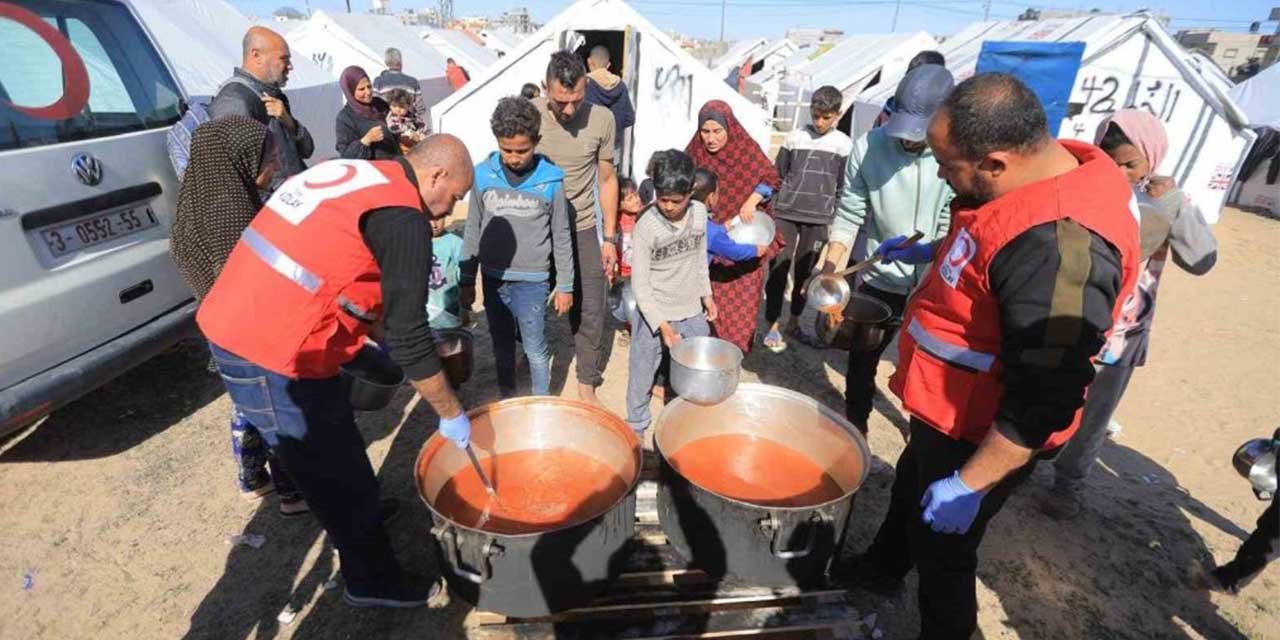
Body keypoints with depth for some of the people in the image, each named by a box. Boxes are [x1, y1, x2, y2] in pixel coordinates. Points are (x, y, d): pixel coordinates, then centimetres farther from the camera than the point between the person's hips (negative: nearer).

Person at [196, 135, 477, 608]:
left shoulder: (350, 173, 11)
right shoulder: (404, 218, -17)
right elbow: (408, 337, -17)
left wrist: (367, 347, 23)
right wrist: (451, 414, -5)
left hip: (230, 324, 9)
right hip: (270, 357, -9)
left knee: (334, 441, 27)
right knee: (337, 473, 9)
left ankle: (363, 511, 51)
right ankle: (374, 582, 29)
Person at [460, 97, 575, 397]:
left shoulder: (551, 180, -8)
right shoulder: (483, 175, -3)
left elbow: (562, 237, -1)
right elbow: (473, 231, 5)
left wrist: (565, 285, 1)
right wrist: (467, 280, 7)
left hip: (532, 280, -3)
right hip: (494, 278, 3)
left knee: (536, 350, 6)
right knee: (502, 347, 17)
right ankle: (507, 402, 35)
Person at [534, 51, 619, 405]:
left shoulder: (601, 118, -8)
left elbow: (607, 179, 2)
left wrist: (610, 238, 2)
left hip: (582, 229, 1)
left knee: (591, 310, 4)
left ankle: (587, 384, 23)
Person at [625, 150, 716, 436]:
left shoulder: (700, 213, -5)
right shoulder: (646, 226, -19)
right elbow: (640, 284, -17)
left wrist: (706, 294, 14)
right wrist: (661, 325, -21)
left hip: (692, 312, 4)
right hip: (653, 315, -4)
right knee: (642, 374, 11)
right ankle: (636, 426, 32)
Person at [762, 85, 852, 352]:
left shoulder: (844, 144, 3)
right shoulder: (794, 138, 3)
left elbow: (843, 187, 6)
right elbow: (777, 175, 8)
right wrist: (768, 209, 5)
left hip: (818, 218, 1)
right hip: (786, 213, 0)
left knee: (805, 271, 9)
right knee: (779, 269, -2)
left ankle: (794, 321, 24)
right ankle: (773, 325, 7)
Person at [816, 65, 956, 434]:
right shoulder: (869, 146, -13)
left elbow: (953, 226, -12)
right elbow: (849, 216, -9)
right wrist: (829, 271, -16)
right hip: (877, 279, 1)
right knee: (862, 359, 16)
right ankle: (855, 423, 40)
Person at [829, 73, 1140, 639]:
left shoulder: (1060, 244, -35)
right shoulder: (1043, 171, -3)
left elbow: (1045, 399, -31)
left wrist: (969, 484, -26)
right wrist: (931, 252, 16)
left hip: (981, 436, -10)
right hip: (947, 410, 10)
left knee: (940, 549, 13)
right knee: (909, 491, 30)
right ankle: (882, 568, 57)